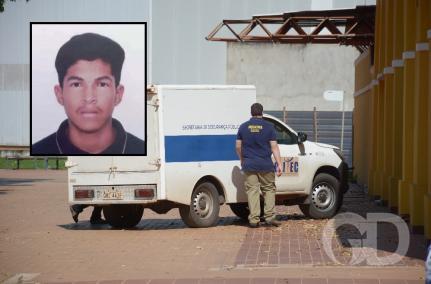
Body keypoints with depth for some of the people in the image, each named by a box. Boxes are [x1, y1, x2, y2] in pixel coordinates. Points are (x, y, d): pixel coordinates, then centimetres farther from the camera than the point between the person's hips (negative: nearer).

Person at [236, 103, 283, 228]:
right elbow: (274, 147, -4)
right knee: (269, 189, 10)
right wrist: (279, 164, -2)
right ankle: (270, 216, 4)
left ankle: (254, 219, 0)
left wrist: (242, 160, 22)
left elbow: (238, 146, 7)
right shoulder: (268, 127, -2)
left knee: (252, 190, 3)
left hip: (249, 165, 1)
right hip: (265, 165, -1)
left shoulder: (243, 127, 4)